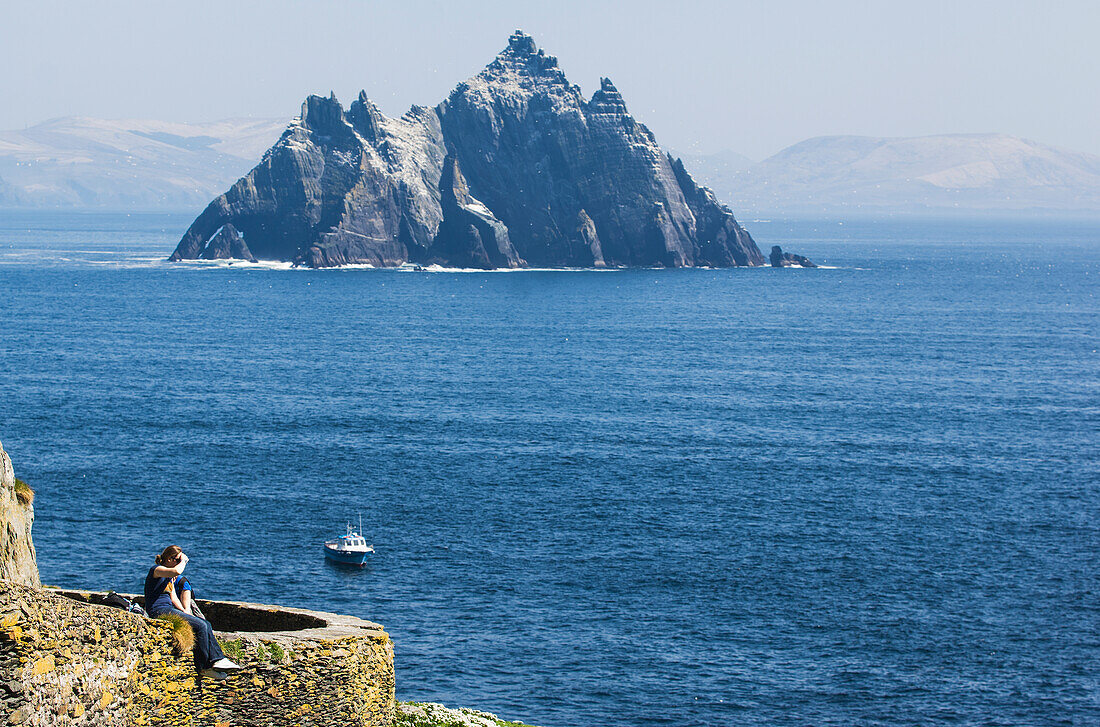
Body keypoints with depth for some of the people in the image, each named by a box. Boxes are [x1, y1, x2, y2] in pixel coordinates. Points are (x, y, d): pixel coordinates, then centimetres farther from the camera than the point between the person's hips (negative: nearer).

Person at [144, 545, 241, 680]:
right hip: (158, 611, -10)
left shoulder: (169, 576, 22)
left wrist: (184, 611, 3)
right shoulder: (156, 570, -8)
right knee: (200, 626, -20)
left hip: (169, 610, 10)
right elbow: (177, 571, -28)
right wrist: (183, 561, -8)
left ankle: (218, 660, -14)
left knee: (206, 624, -8)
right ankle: (204, 667, -13)